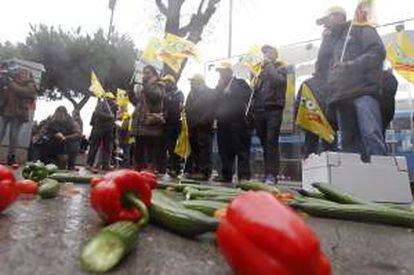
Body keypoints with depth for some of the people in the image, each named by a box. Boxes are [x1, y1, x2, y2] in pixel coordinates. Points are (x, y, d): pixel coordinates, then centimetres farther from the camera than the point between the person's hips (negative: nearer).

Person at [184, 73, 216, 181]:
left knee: (204, 149, -5)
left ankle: (204, 172, -2)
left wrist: (201, 122, -15)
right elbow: (188, 108, 20)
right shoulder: (192, 93, 21)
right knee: (194, 149, 7)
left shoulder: (210, 93, 1)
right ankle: (193, 171, 14)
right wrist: (190, 122, 7)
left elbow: (211, 110, -9)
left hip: (204, 127, -6)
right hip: (193, 127, 7)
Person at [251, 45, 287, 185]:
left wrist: (270, 65, -3)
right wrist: (254, 107, 6)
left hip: (274, 109, -5)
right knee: (265, 143, 5)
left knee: (271, 142, -11)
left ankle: (272, 175, -11)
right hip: (260, 110, 5)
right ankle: (268, 173, 12)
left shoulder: (280, 68, 9)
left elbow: (279, 80, -14)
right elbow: (256, 88, 17)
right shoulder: (262, 69, 23)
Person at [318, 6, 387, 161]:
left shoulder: (361, 29, 14)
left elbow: (378, 51, -1)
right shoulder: (335, 41, 33)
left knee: (371, 135, -18)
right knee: (348, 141, 1)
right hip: (341, 97, 6)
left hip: (363, 91, -6)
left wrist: (352, 64, -10)